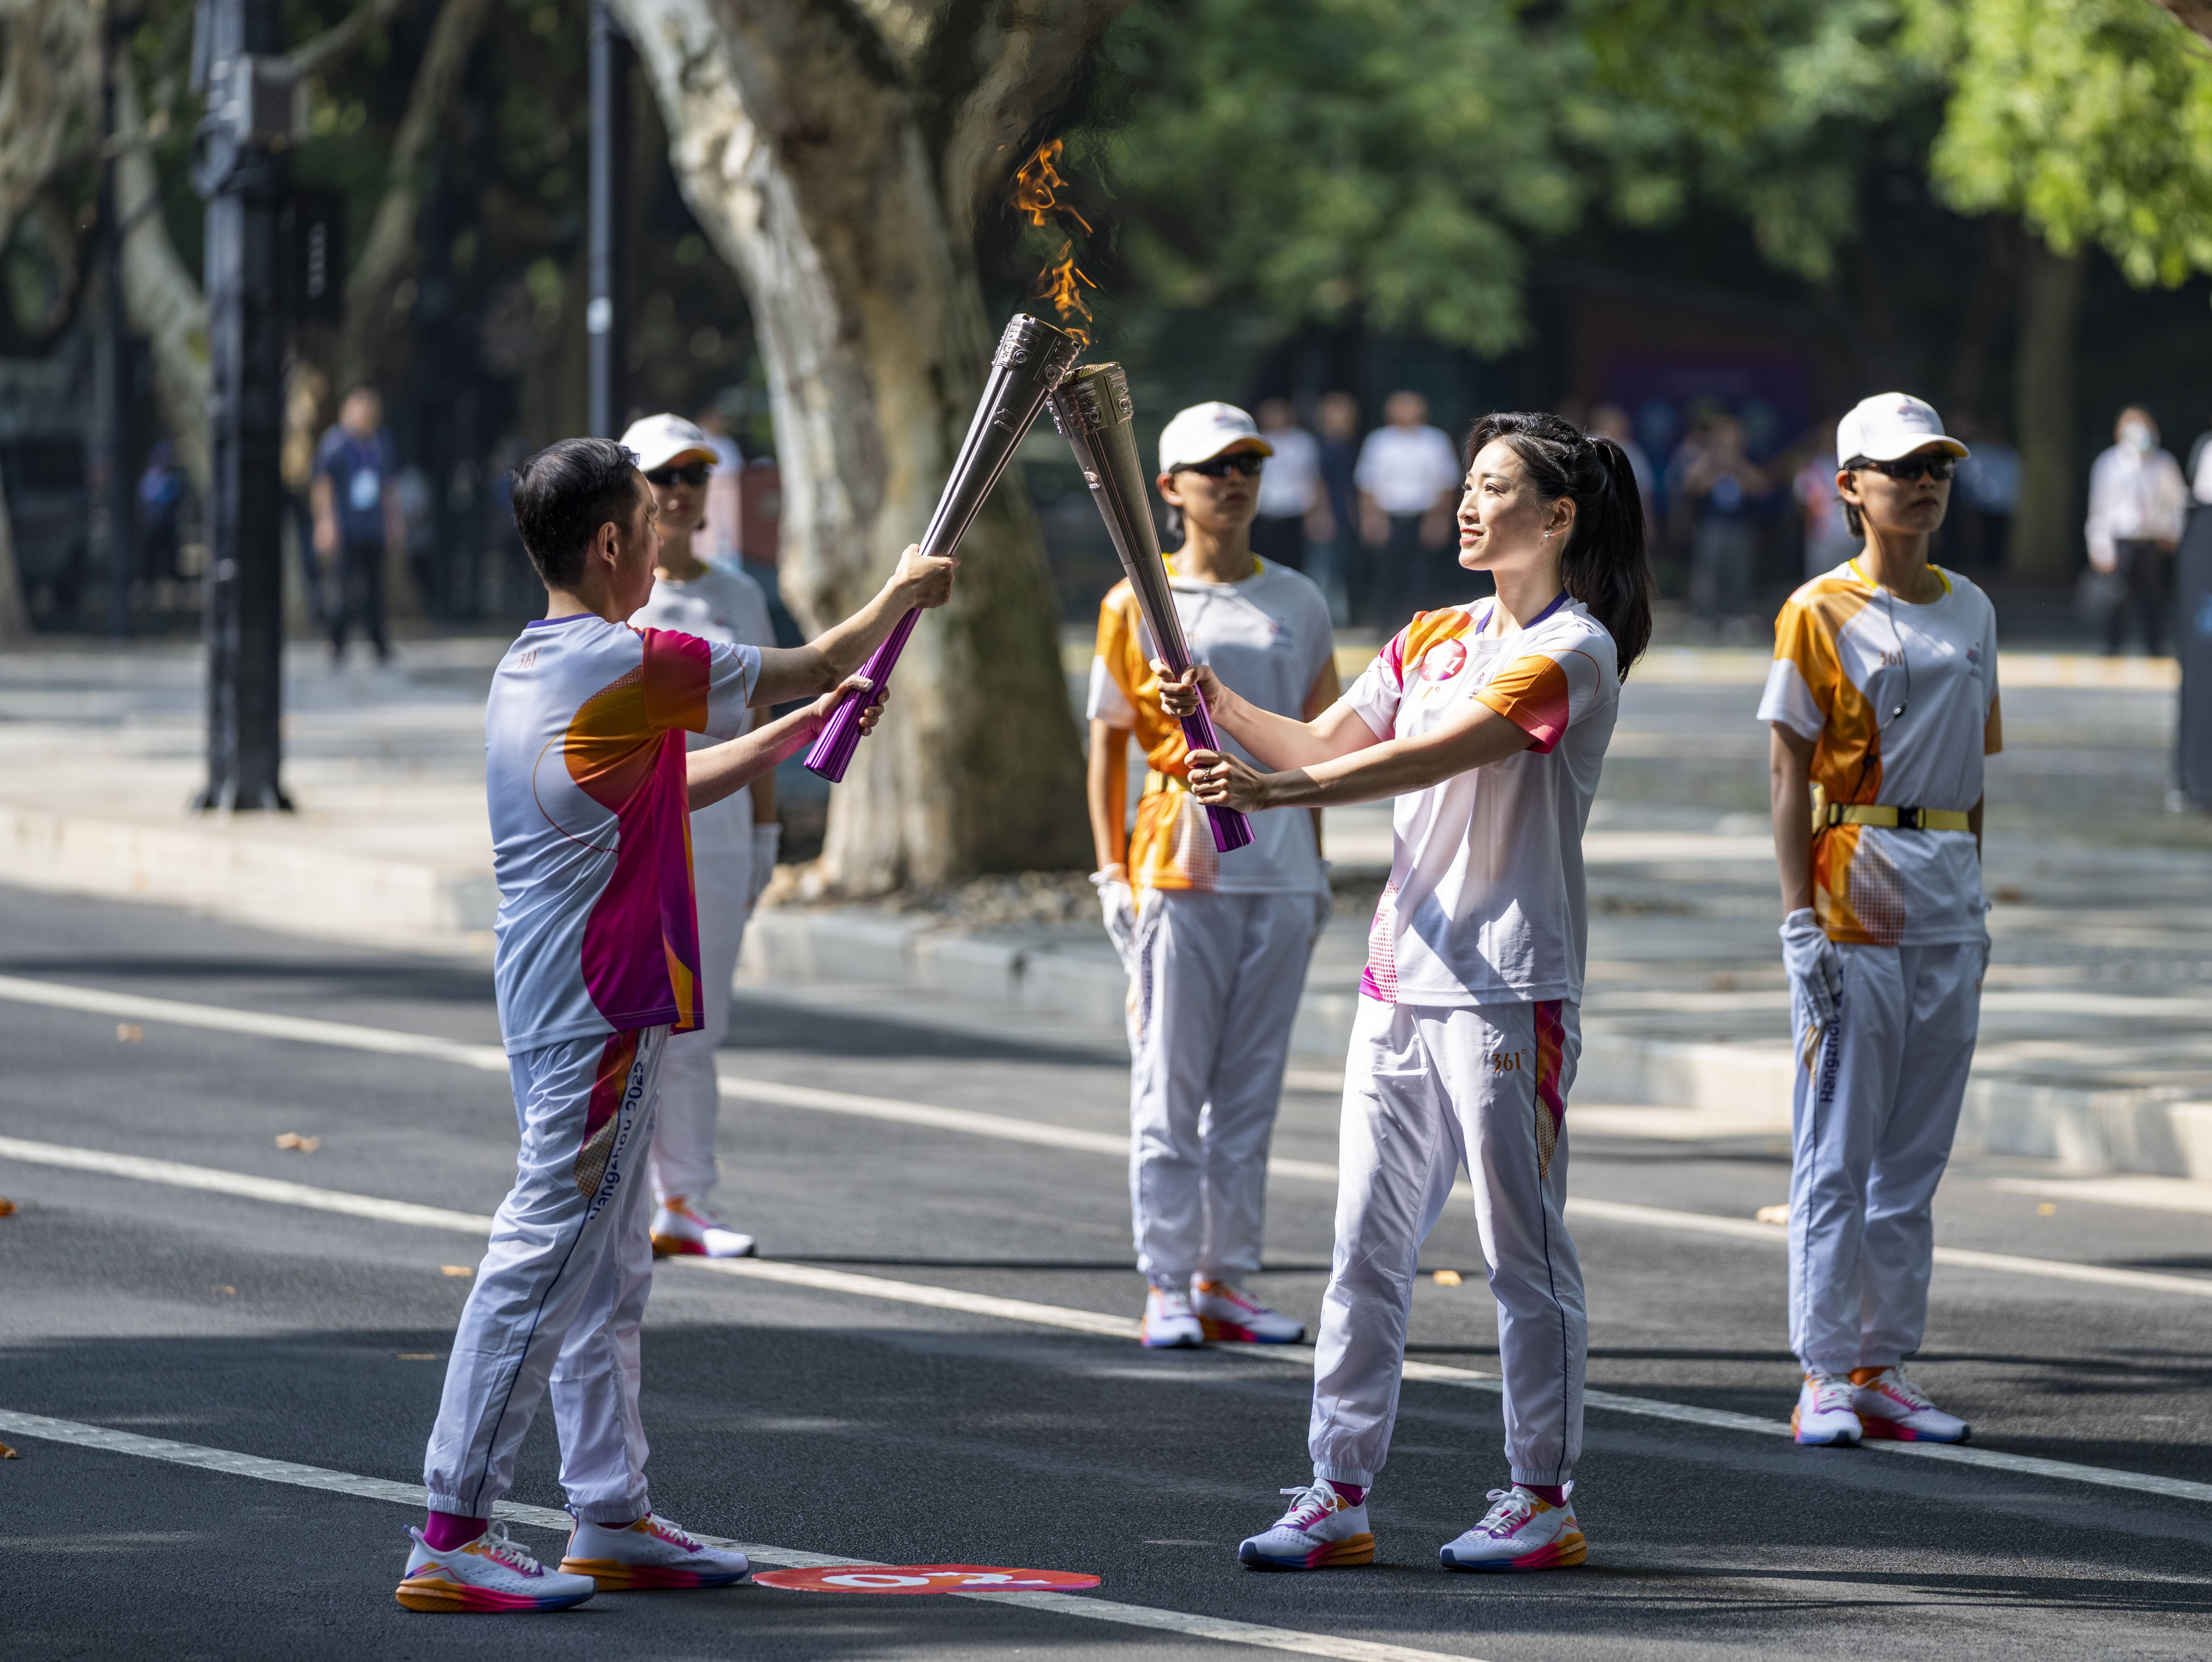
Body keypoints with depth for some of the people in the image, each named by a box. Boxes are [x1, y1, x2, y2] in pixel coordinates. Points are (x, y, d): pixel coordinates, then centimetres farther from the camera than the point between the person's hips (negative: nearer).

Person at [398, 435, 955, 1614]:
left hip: (557, 1014, 10)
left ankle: (614, 1519, 21)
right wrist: (903, 595, 14)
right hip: (600, 1016, -10)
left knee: (605, 1275, 15)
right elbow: (815, 666, -3)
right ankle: (451, 1540, -10)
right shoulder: (629, 666, -15)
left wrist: (792, 737, 30)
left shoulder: (529, 668, 13)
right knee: (543, 1268, -9)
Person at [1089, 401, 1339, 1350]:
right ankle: (1166, 1288, 1)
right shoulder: (1138, 605, 1)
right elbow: (1108, 745, 3)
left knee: (1251, 1090, 6)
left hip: (1281, 874, 3)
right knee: (1170, 1084, -3)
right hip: (1179, 871, -3)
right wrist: (1111, 871, -3)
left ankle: (1224, 1280, 12)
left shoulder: (1297, 604, 11)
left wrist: (1317, 863, 13)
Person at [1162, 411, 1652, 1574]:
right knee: (1366, 1246, 6)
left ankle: (1544, 1500, 8)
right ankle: (1338, 1496, 9)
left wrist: (1273, 792, -29)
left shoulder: (1574, 652, -10)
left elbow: (1427, 759, -21)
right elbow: (1322, 745, 14)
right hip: (1402, 975, 8)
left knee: (1523, 1249, 0)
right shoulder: (1433, 640, 16)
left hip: (1508, 988, -8)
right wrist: (1220, 708, -3)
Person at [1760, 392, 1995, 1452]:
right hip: (1853, 890, -6)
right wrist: (1799, 919, -14)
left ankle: (1884, 1366, 13)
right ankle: (1825, 1376, -3)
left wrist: (1975, 905, 13)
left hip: (1949, 898, 6)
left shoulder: (1970, 610, 13)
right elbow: (1790, 774, -7)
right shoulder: (1820, 611, -4)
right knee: (1837, 1147, -5)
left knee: (1916, 1154, 8)